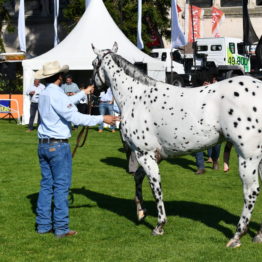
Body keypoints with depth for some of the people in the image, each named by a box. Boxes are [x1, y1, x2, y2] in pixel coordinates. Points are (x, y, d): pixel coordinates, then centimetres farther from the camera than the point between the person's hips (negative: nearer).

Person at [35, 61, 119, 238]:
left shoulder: (44, 94, 11)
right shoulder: (57, 94, -17)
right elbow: (75, 118, -21)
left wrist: (84, 93, 38)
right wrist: (102, 119, -16)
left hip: (43, 145, 9)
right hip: (59, 145, -9)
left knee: (46, 185, 13)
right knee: (61, 187, -2)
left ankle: (43, 225, 16)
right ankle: (61, 228, 1)